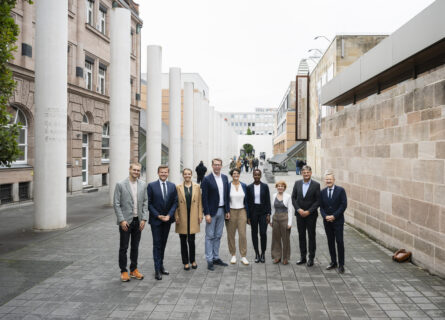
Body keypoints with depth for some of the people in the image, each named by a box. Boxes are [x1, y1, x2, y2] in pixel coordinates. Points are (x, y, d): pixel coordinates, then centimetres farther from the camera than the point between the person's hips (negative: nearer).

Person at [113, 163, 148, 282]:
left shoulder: (142, 185, 5)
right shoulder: (120, 185, -7)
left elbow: (145, 202, 7)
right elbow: (116, 204, -7)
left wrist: (144, 219, -1)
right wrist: (122, 220, -13)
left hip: (138, 221, 4)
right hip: (125, 221, -4)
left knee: (135, 247, 13)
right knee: (123, 248, 4)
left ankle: (134, 270, 25)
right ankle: (123, 271, 17)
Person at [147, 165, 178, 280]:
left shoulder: (172, 186, 4)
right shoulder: (151, 186, -5)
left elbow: (175, 202, 4)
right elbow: (149, 203, -6)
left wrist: (169, 215, -9)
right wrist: (158, 215, -12)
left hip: (167, 219, 4)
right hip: (156, 220, -3)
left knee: (163, 243, 13)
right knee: (157, 244, -2)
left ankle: (161, 265, 25)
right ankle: (157, 270, 1)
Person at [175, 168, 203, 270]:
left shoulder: (196, 186, 6)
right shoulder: (178, 187, 3)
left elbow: (199, 202, 7)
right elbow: (175, 203, 3)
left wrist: (200, 215, 1)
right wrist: (176, 216, -4)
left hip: (193, 217, 0)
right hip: (182, 217, 0)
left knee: (191, 240, 0)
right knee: (183, 241, 6)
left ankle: (192, 260, 20)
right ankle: (185, 262, 18)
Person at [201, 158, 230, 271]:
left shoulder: (225, 178, 7)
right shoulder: (207, 179, -10)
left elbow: (227, 195, 11)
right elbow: (204, 198, -11)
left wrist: (227, 210, 7)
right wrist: (207, 214, -15)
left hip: (222, 210, 6)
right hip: (211, 211, -5)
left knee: (218, 236, 13)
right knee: (210, 236, 2)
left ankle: (216, 258, 23)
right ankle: (209, 260, 8)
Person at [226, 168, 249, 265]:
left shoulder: (244, 186, 6)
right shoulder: (228, 186, -2)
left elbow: (246, 200, 9)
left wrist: (247, 213, 7)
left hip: (242, 211, 1)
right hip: (231, 212, -1)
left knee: (242, 234, -4)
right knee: (231, 234, 6)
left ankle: (243, 256, 5)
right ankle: (233, 255, 20)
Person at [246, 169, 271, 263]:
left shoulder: (265, 186, 1)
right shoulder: (249, 187, 2)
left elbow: (268, 201, 1)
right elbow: (247, 202, 2)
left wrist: (268, 214, -5)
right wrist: (248, 216, 0)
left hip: (263, 212, -1)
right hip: (253, 212, 1)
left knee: (263, 233, -6)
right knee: (254, 233, 7)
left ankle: (263, 253, 10)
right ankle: (257, 254, 18)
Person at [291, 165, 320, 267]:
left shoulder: (316, 185, -5)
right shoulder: (297, 183, 4)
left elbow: (318, 201, -8)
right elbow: (293, 198, 4)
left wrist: (308, 211, -14)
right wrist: (298, 209, -9)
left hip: (311, 215, -3)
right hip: (300, 214, 3)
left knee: (311, 236, 5)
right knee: (301, 236, 10)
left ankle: (311, 258, 15)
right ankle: (302, 257, 20)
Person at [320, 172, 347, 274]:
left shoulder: (340, 190, -5)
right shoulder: (323, 192, 7)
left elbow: (344, 205, -10)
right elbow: (321, 207, 7)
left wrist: (334, 216, -14)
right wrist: (325, 216, -11)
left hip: (338, 221, -4)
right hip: (327, 221, 4)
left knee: (339, 242, -2)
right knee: (330, 242, 10)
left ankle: (341, 264, 7)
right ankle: (333, 262, 21)